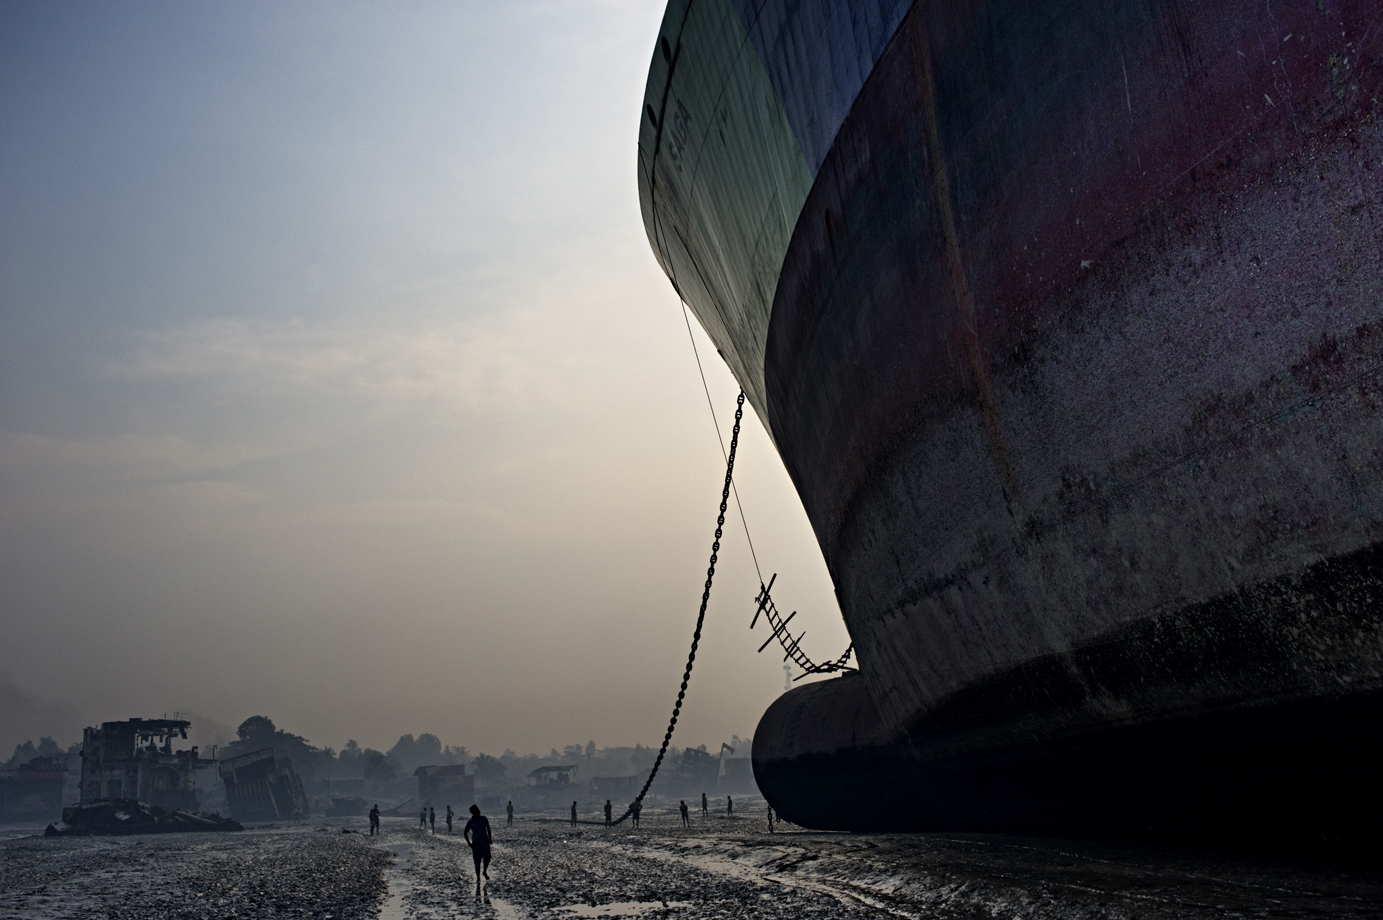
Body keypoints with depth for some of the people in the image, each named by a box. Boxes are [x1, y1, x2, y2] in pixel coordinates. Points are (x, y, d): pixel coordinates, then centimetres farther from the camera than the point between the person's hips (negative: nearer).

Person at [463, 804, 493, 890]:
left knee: (487, 857, -16)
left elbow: (488, 829, 14)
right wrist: (469, 843, -2)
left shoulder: (484, 819, 4)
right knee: (477, 862, 1)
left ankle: (485, 871, 12)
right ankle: (478, 879, 12)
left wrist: (490, 839, 6)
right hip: (476, 844, -1)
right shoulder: (470, 822, -2)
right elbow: (465, 833, 4)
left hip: (485, 842, 1)